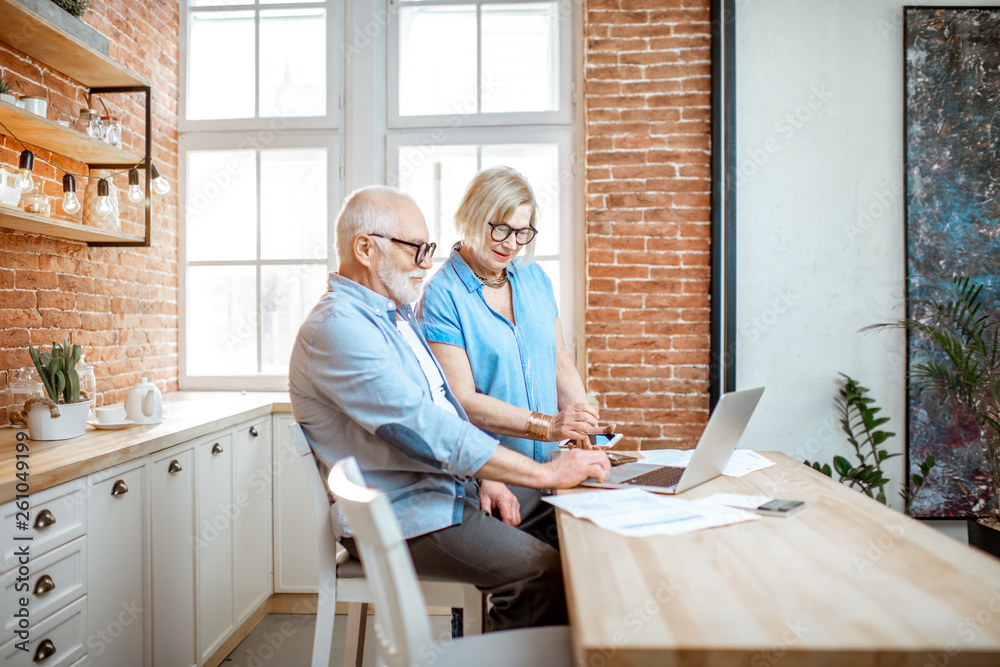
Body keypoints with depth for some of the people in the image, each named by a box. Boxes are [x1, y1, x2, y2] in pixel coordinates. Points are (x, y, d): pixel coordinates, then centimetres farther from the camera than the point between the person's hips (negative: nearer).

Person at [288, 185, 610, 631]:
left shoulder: (397, 316, 13)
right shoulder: (336, 327, -20)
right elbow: (426, 432, -27)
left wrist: (487, 478, 3)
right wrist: (548, 473, -22)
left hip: (452, 491, 9)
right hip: (400, 517, -9)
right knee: (542, 572, -21)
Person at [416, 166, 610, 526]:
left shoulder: (534, 278, 13)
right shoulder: (441, 296, -7)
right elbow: (462, 400, -13)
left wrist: (584, 425, -2)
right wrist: (547, 426, -21)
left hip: (549, 468, 6)